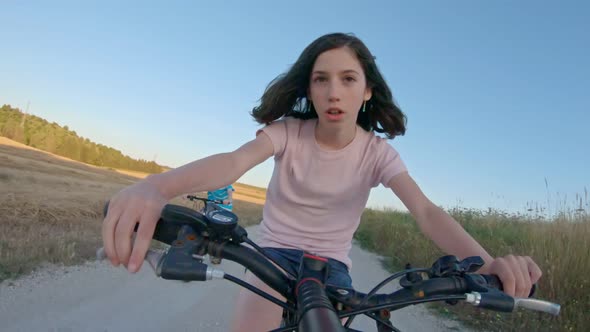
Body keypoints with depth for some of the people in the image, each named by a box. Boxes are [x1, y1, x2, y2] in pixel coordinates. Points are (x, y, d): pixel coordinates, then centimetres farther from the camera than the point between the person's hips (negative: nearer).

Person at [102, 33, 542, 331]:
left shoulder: (376, 151, -12)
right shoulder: (290, 131, -15)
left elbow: (425, 211, -24)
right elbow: (235, 159, -33)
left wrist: (486, 261, -45)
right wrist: (155, 187, -54)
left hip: (330, 262, 1)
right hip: (275, 251, -1)